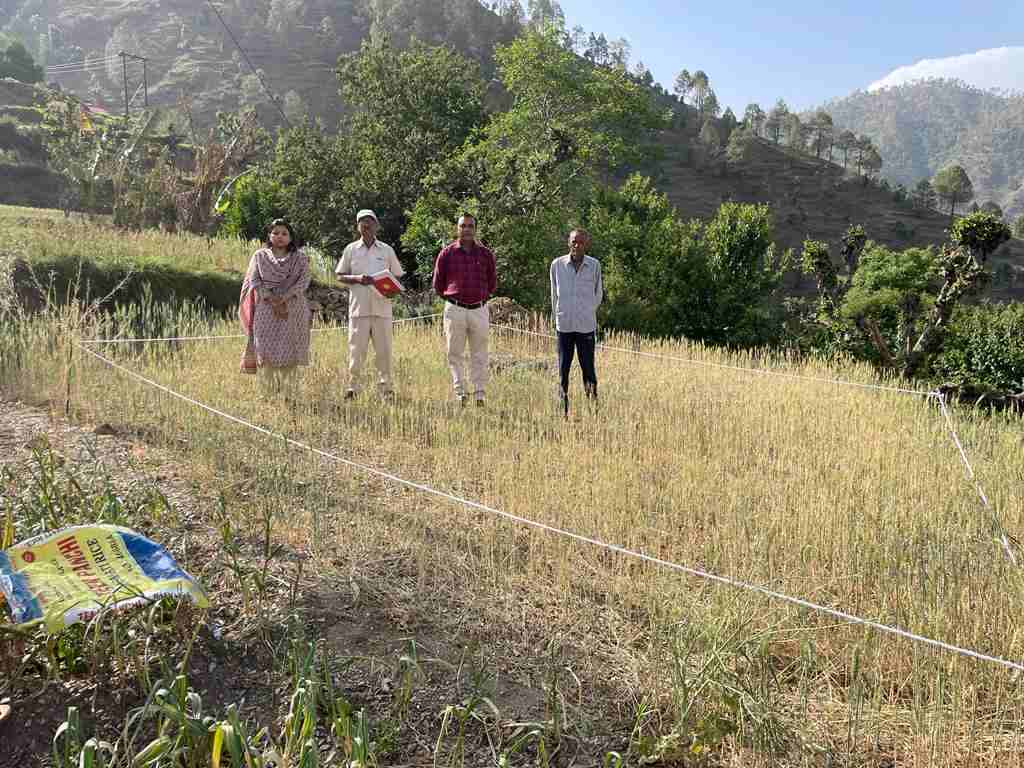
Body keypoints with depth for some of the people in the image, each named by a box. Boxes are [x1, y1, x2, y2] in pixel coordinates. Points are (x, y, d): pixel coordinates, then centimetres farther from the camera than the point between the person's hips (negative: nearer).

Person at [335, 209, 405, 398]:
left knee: (384, 349, 2)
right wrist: (357, 279, -10)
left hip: (382, 307, 1)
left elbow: (398, 275, 15)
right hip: (359, 307, -1)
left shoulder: (387, 250, 11)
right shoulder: (351, 249, 9)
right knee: (356, 349, -1)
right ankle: (353, 386, 8)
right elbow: (340, 276, 9)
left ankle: (386, 387, 11)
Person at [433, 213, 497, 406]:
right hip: (455, 309, -1)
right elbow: (438, 284, 11)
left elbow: (492, 283, 18)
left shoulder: (485, 253, 6)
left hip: (479, 309, 1)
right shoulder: (447, 253, 2)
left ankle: (479, 395, 12)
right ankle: (460, 395, 11)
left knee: (479, 356, 5)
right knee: (455, 355, 3)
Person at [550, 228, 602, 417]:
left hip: (586, 326, 0)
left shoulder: (594, 265, 0)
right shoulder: (557, 265, 0)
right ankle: (563, 412, 10)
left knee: (588, 368, 0)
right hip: (564, 326, 1)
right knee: (563, 370, 3)